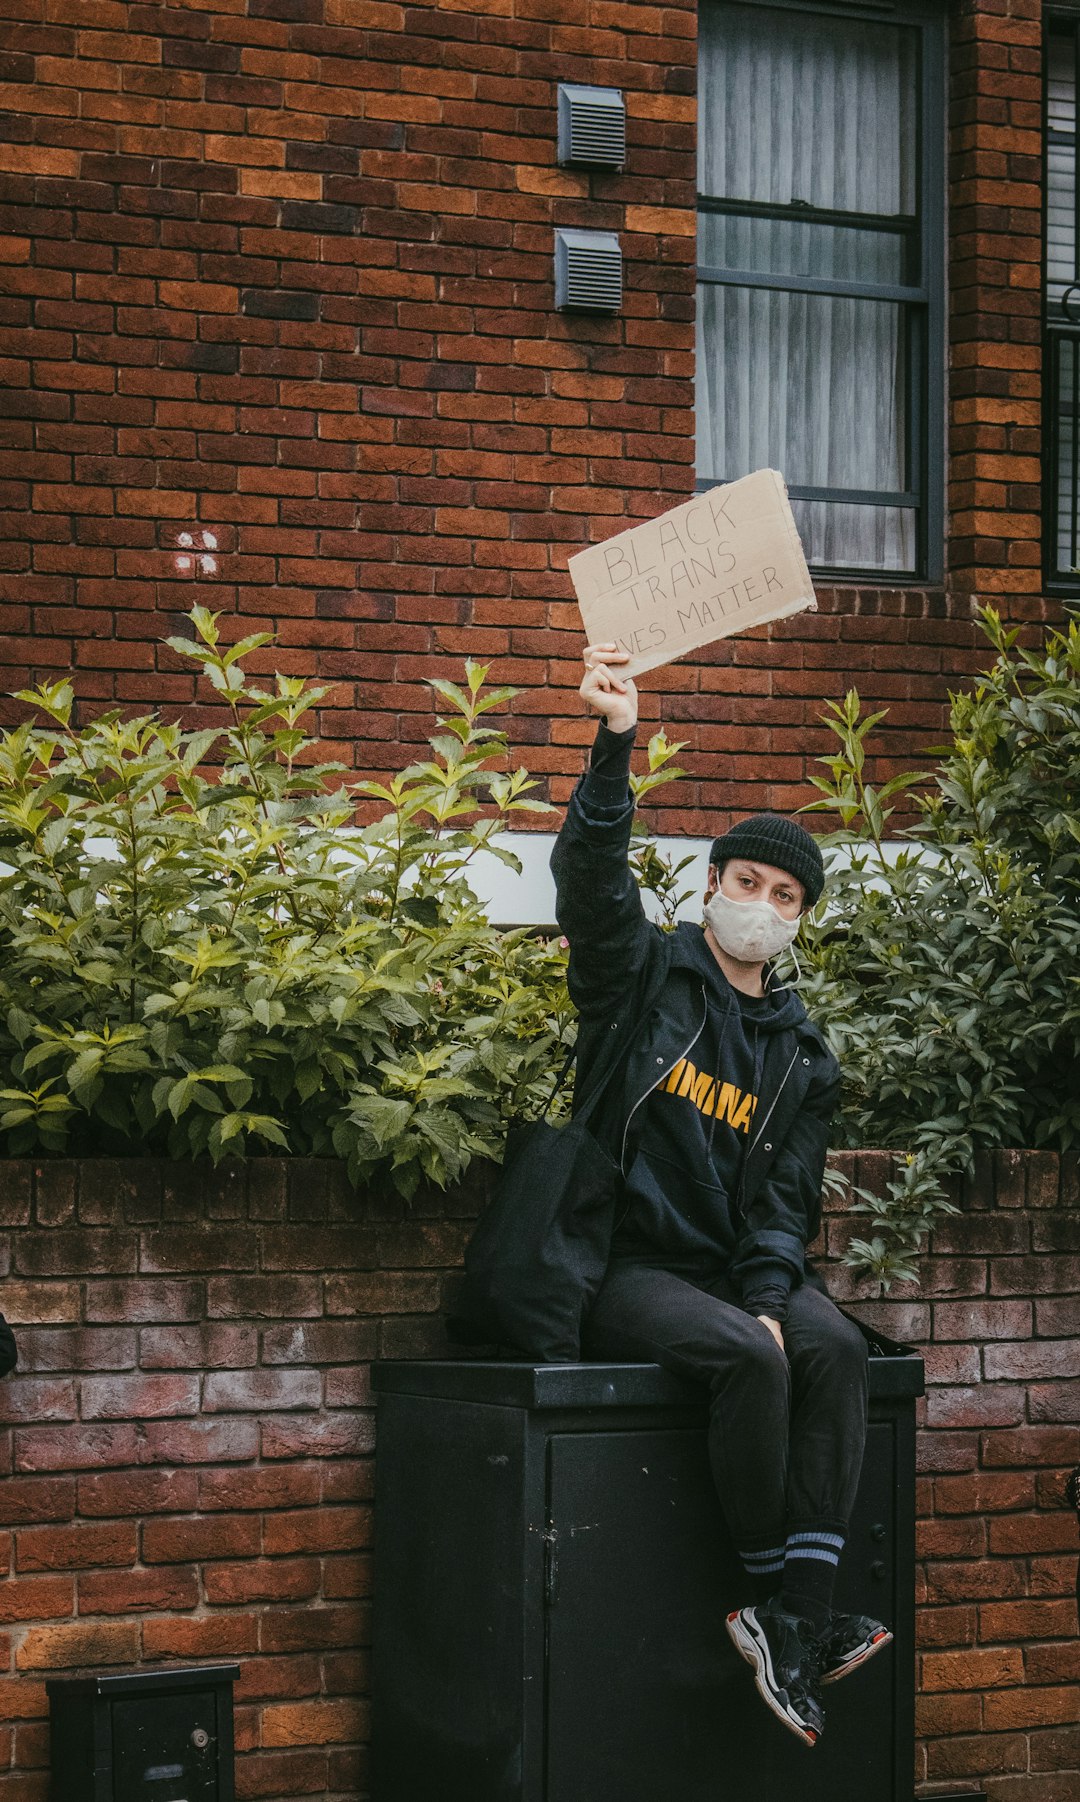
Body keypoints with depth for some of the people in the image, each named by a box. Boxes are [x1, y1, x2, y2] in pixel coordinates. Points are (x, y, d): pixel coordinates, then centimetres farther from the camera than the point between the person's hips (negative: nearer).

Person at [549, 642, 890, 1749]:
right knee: (747, 1360, -32)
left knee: (833, 1348, -27)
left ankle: (800, 1621, -32)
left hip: (740, 1267, 4)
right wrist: (614, 746, -27)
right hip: (628, 1268, -4)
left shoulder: (800, 1055, 16)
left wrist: (770, 1295, -12)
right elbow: (590, 878, -13)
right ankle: (769, 1601, -21)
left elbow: (786, 1199, 8)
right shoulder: (646, 975, 7)